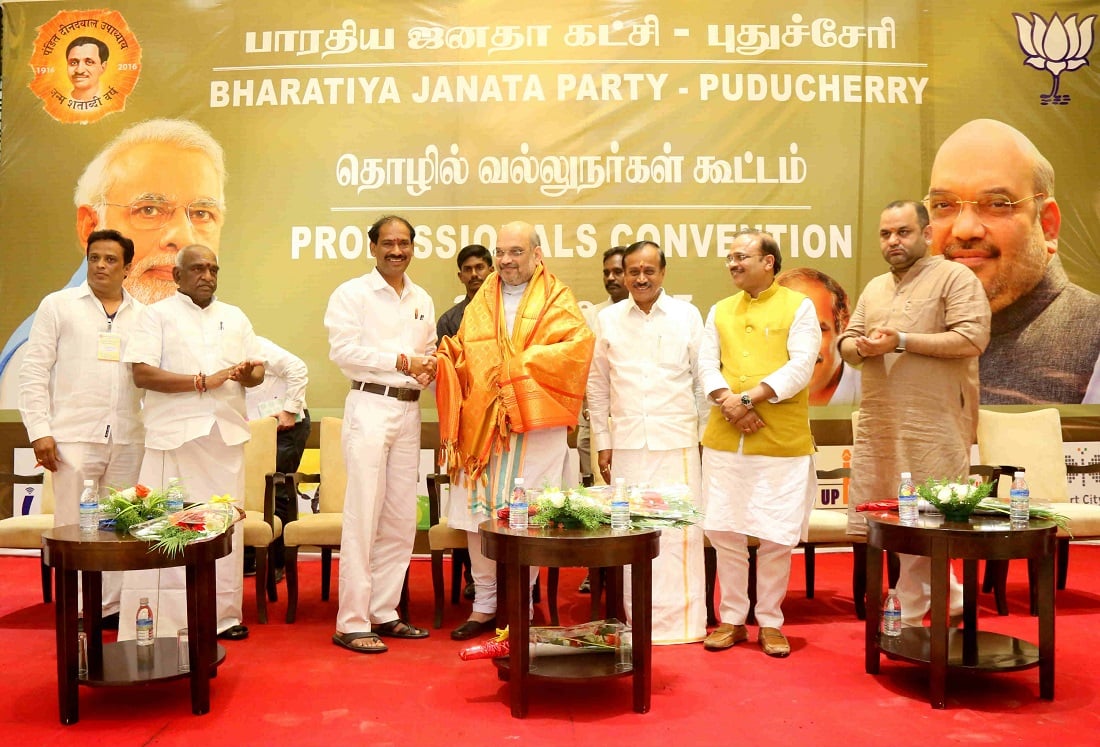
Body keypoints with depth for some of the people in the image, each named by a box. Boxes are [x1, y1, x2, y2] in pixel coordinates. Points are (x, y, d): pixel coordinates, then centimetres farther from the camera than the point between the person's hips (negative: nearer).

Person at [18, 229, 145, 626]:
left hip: (128, 440, 2)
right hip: (74, 437, -2)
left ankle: (112, 608, 17)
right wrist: (39, 430, -6)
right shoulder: (57, 305, 6)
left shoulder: (141, 315, 11)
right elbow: (34, 372, 2)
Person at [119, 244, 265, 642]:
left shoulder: (236, 317, 18)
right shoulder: (158, 314, 3)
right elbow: (142, 374, -9)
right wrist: (203, 381, -16)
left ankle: (223, 614, 16)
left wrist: (248, 374, -6)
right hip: (175, 435, -4)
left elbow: (258, 370, 18)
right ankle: (160, 623, 2)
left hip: (226, 434, 5)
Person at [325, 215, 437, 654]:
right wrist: (401, 361, -13)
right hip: (370, 408, -6)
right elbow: (342, 350, -13)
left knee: (401, 519, 9)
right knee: (363, 518, -7)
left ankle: (383, 612, 20)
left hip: (409, 411, 7)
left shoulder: (422, 300, 16)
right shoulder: (351, 294, -2)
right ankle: (351, 623, 0)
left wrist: (429, 367, -1)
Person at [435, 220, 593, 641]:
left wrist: (523, 363, -15)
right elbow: (463, 357, 14)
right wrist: (440, 362, -8)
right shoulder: (480, 304, 16)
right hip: (483, 424, 4)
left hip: (534, 425, -4)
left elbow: (579, 345, -12)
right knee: (479, 513, 6)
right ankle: (484, 604, 19)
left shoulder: (557, 301, 4)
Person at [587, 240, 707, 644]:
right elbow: (597, 385, 11)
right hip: (627, 443, 1)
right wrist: (602, 442, 8)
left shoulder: (687, 315, 5)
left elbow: (702, 380, 8)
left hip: (676, 443, -1)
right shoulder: (608, 319, 7)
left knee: (680, 531, -1)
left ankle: (683, 621, 9)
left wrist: (707, 436, 5)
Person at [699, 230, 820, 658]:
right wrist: (727, 402, -12)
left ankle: (770, 623, 18)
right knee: (725, 531, 5)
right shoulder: (720, 311, 14)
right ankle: (732, 619, 19)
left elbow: (801, 367, -9)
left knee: (776, 537, 2)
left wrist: (750, 398, -17)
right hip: (725, 439, 4)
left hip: (782, 442, -3)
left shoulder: (798, 307, 1)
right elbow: (707, 364, 6)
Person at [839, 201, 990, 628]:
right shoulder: (874, 288, 19)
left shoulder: (956, 278, -3)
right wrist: (860, 346, -6)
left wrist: (901, 341, -17)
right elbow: (847, 341, 18)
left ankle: (907, 617, 9)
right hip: (878, 425, 7)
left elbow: (973, 338, -15)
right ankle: (949, 597, 23)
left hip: (933, 428, -7)